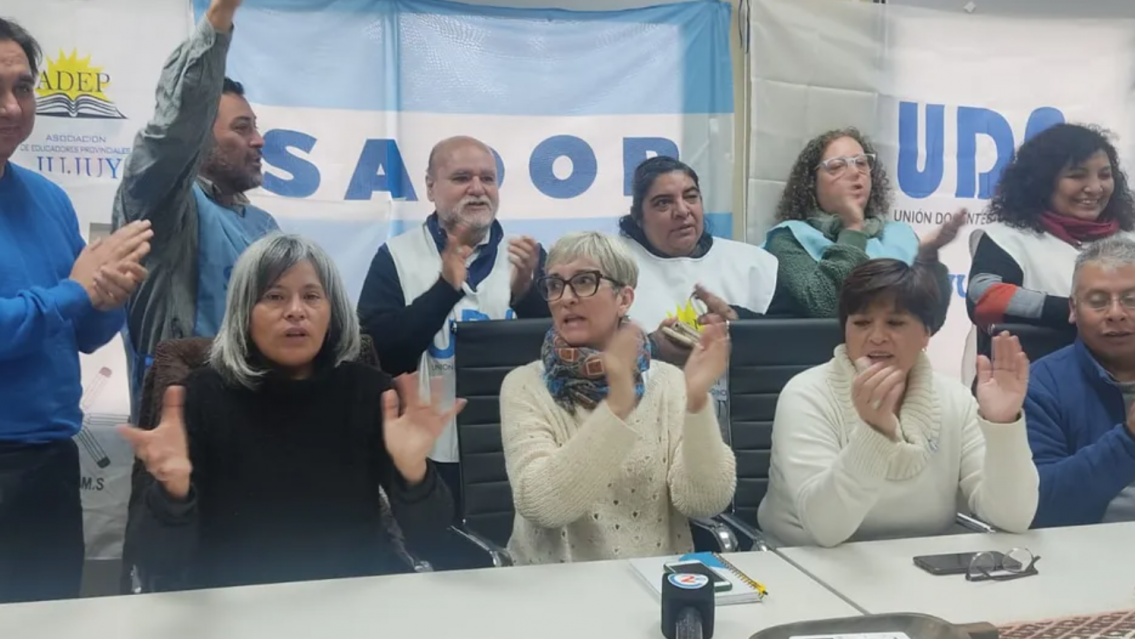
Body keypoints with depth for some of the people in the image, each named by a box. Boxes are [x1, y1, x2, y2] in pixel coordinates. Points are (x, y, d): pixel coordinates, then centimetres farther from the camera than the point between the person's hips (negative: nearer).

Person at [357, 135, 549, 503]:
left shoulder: (527, 254, 4)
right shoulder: (396, 258, -1)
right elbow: (379, 353, -11)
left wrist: (524, 291, -18)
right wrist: (445, 287, -22)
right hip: (431, 453, -2)